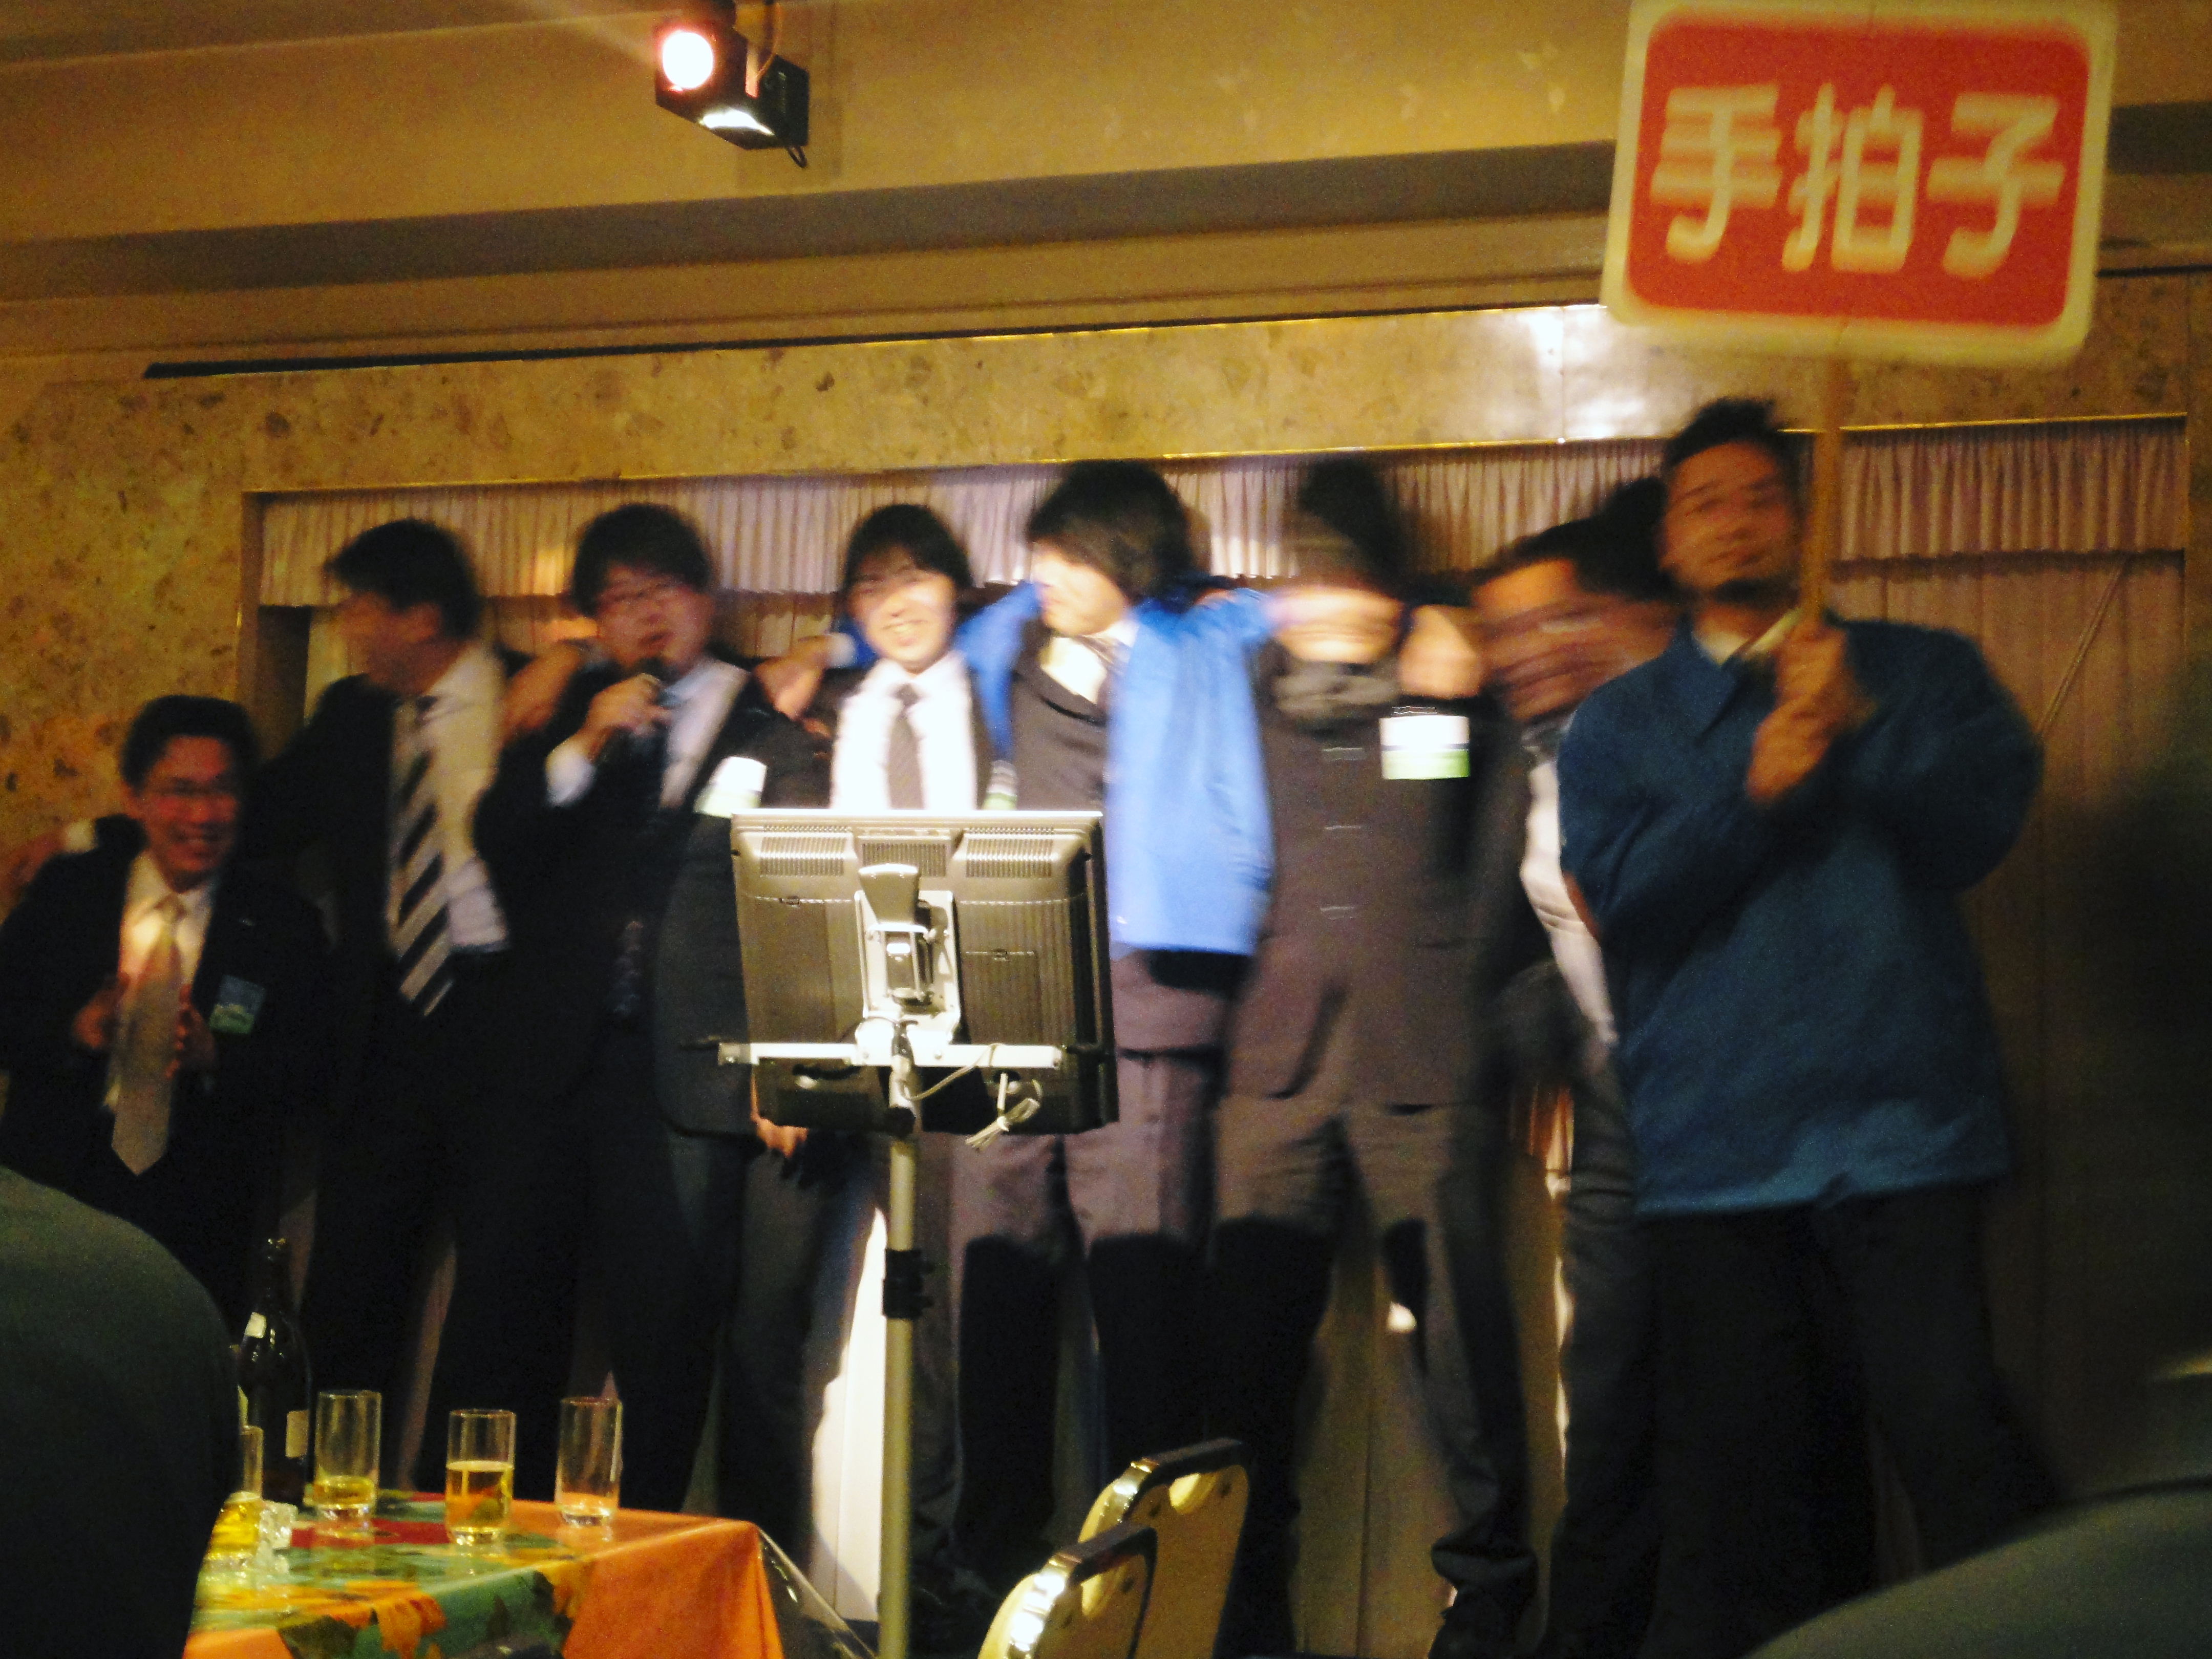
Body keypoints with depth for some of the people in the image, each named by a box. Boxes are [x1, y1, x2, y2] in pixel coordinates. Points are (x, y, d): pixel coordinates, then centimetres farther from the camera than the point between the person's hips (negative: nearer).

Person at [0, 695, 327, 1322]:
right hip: (52, 1187, 1)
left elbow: (307, 1070, -3)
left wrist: (214, 1057, -22)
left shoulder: (283, 925, -1)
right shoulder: (67, 890, 2)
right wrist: (72, 1033, -19)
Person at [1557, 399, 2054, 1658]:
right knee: (1736, 1472, 4)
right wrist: (1756, 789, -10)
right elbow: (1624, 896, -1)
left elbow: (1979, 827, -1)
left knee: (1955, 1431, -13)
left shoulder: (1924, 671, 14)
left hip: (1903, 1129, -1)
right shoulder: (1617, 726, 15)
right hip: (1718, 1150, 1)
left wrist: (1859, 728, -11)